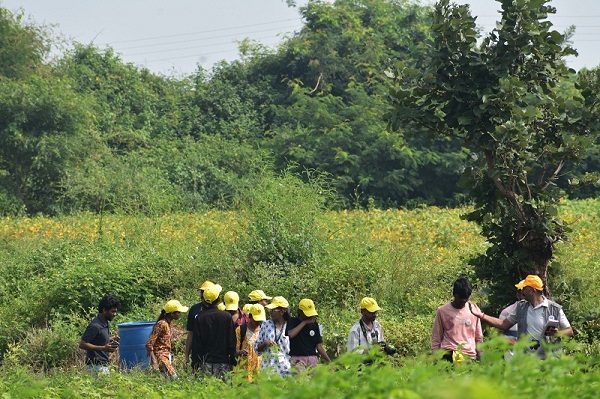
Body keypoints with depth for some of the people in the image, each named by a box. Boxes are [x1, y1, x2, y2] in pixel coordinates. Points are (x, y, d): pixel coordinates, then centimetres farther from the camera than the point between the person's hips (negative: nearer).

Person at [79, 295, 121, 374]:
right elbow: (82, 344, -19)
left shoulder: (105, 324, 12)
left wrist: (112, 339, 8)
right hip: (96, 366, -9)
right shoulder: (95, 326, -17)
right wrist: (103, 348, -24)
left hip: (104, 365, 9)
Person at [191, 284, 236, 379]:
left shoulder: (200, 318, 0)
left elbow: (196, 343, 2)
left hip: (205, 362, 0)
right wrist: (232, 362, 11)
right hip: (223, 362, 0)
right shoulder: (227, 317, 0)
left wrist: (195, 364, 6)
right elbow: (232, 343, 3)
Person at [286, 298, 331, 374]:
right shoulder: (292, 321, 5)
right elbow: (290, 334, -17)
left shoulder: (314, 325, 13)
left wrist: (329, 362, 5)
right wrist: (305, 322, -10)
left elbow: (319, 346, 13)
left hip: (312, 359, 4)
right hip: (297, 359, -4)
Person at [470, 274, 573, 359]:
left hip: (547, 361, -4)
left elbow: (569, 331, 3)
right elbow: (504, 325, 17)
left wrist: (557, 333, -20)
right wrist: (481, 316, 12)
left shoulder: (555, 309, -3)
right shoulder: (521, 307, 11)